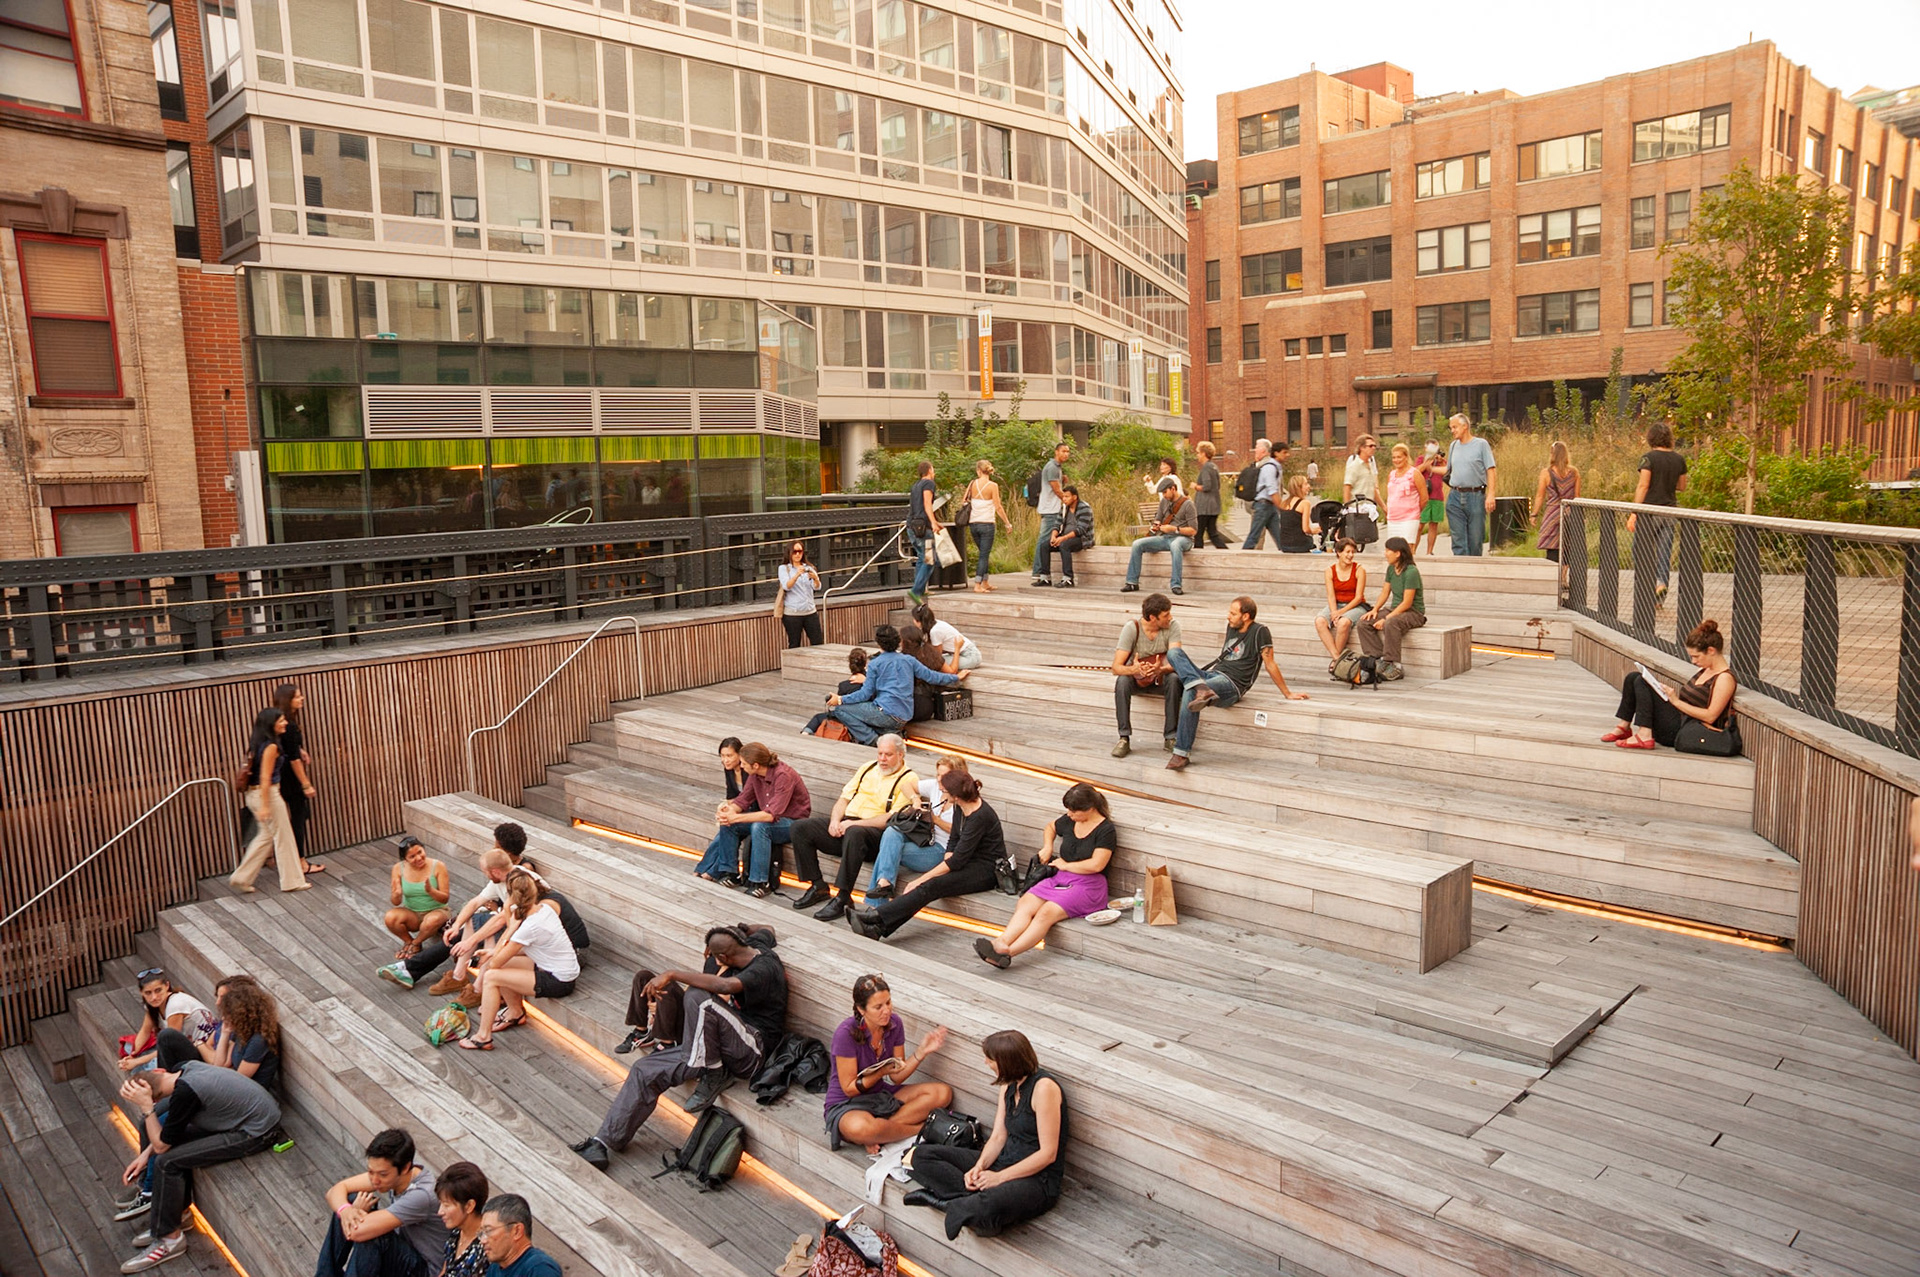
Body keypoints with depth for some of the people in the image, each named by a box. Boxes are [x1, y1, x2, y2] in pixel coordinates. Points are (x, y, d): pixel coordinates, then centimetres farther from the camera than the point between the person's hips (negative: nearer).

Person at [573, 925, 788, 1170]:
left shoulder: (764, 968, -20)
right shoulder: (755, 943, 8)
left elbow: (726, 986, -40)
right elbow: (768, 930, 34)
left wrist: (672, 974, -35)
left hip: (753, 1051, -10)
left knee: (697, 998, -34)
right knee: (645, 1071, -1)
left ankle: (714, 1075, -14)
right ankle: (604, 1143, 4)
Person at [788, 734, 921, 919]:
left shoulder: (908, 780, -3)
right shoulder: (868, 768, 19)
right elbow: (845, 797, 19)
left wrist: (854, 824, -16)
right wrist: (835, 820, -3)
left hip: (875, 831, -7)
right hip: (846, 823, 7)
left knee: (854, 834, -41)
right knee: (800, 827, -10)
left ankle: (843, 897, -33)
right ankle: (818, 886, -4)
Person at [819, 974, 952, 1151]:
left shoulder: (894, 1024, -5)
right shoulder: (846, 1033, -23)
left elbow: (897, 1077, -1)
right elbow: (849, 1089, -17)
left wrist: (922, 1052, -15)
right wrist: (882, 1071, -30)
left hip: (882, 1095, 7)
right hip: (846, 1104, -6)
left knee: (943, 1093, -10)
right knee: (859, 1128, -43)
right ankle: (921, 1127, -14)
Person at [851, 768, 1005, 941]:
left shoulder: (980, 817, -24)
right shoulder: (960, 807, 4)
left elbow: (958, 860, -24)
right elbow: (953, 842, 13)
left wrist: (921, 880, -22)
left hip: (987, 870, -8)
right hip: (968, 863, 8)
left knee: (931, 886, -29)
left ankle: (877, 917, -34)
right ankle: (878, 927, -29)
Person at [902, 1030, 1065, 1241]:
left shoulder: (1044, 1086, -19)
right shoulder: (1009, 1084, 8)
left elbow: (1047, 1153, -20)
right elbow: (998, 1137, 7)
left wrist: (1000, 1177, -20)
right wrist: (979, 1167, -13)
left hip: (1037, 1178, -9)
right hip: (1003, 1161, 9)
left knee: (988, 1206, -44)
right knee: (922, 1155, -1)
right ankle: (974, 1197, -16)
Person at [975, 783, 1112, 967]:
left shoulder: (1106, 829, -8)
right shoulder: (1070, 821, 13)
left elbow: (1096, 865, -18)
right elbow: (1051, 827, 36)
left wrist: (1065, 865, -5)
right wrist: (1047, 847, 16)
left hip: (1088, 885, -7)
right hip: (1060, 879, 7)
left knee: (1047, 912, -31)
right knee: (1025, 903, -22)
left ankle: (1007, 952, -41)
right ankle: (1002, 942, -44)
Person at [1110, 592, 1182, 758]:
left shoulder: (1173, 626, -15)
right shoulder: (1131, 628, -20)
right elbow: (1116, 667, -24)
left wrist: (1160, 669, -48)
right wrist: (1134, 669, -47)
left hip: (1160, 677, 1)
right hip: (1137, 677, -1)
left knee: (1174, 679, -32)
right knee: (1122, 681, -33)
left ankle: (1170, 737, -23)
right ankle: (1124, 738, -27)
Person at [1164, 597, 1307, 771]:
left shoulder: (1259, 632, -3)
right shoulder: (1232, 627, 21)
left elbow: (1270, 664, 1)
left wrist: (1287, 693, 5)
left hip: (1231, 685, -8)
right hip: (1210, 675, 9)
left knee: (1190, 692, -38)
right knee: (1174, 652, -13)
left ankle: (1182, 753, -38)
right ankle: (1202, 689, -38)